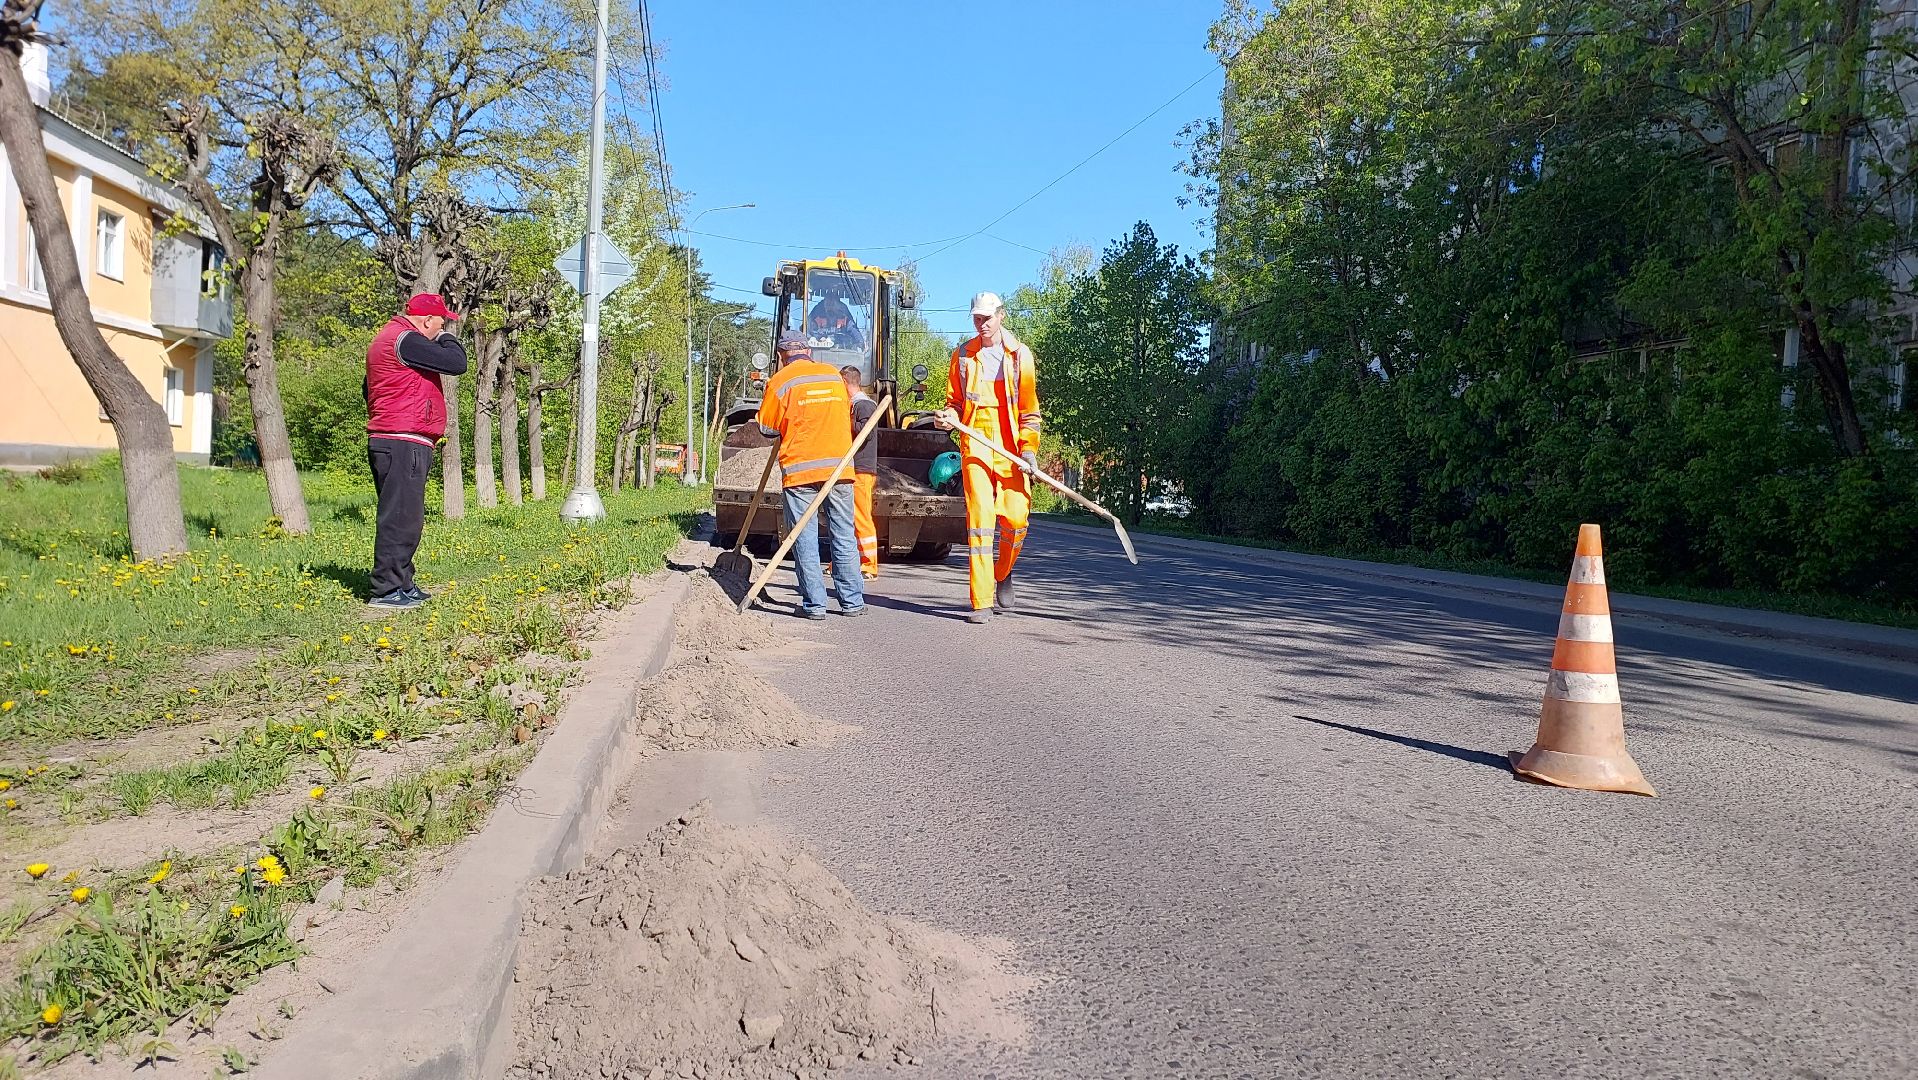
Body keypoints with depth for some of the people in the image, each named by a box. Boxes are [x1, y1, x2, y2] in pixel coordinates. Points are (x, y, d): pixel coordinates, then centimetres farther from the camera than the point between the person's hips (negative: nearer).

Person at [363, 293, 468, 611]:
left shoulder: (388, 337, 21)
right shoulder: (405, 340, -14)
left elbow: (369, 389, 28)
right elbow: (456, 363, -18)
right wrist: (446, 337, 1)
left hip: (387, 440, 11)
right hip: (404, 444, -11)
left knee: (405, 517, 16)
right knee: (400, 518, -9)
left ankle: (401, 584, 23)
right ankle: (387, 590, -6)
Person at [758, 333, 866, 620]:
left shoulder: (780, 381, -2)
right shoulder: (834, 375, 12)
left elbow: (767, 427, 1)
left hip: (800, 468, -3)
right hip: (839, 466, 3)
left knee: (805, 539, 3)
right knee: (844, 536, 8)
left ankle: (814, 604, 1)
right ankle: (852, 601, 10)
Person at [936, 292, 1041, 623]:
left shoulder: (1020, 354, 6)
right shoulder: (963, 354, 10)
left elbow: (1029, 408, 6)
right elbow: (955, 400, 17)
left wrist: (1029, 448, -4)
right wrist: (949, 416, -6)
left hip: (1010, 447, 0)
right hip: (975, 445, 0)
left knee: (1015, 516, -8)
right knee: (979, 518, -8)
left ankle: (1003, 573, 23)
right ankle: (982, 602, -6)